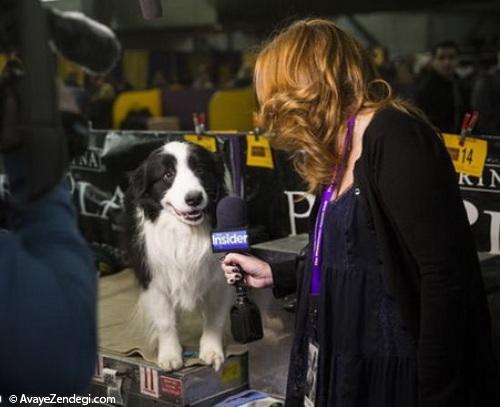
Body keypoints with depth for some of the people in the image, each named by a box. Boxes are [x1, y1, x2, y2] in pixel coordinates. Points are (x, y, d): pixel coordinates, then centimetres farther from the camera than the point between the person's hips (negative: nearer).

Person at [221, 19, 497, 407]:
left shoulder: (393, 137, -18)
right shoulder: (342, 152, 10)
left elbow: (446, 276, -23)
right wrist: (274, 274, 24)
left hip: (391, 376, -9)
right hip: (342, 369, 9)